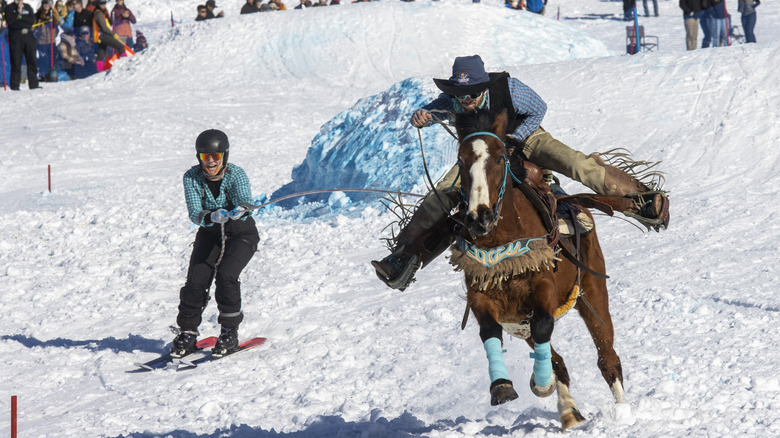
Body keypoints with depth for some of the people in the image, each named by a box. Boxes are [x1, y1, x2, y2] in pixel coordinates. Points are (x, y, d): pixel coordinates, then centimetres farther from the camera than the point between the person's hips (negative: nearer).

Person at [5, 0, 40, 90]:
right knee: (16, 62, -5)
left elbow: (32, 20, 2)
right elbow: (9, 21, -8)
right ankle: (14, 86, -1)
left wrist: (20, 17, -8)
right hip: (15, 36, -3)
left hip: (28, 35, 3)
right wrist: (18, 11, -10)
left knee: (32, 61, 1)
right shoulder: (9, 8, 7)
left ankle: (33, 85, 6)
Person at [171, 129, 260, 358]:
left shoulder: (236, 174, -20)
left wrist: (241, 210, -60)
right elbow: (194, 213, -25)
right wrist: (212, 217, -46)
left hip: (241, 234, -3)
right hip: (210, 234, 3)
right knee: (196, 279, -15)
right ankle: (187, 333, 1)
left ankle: (230, 332, -10)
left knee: (226, 274, -25)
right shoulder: (191, 178, -15)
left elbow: (245, 200, -36)